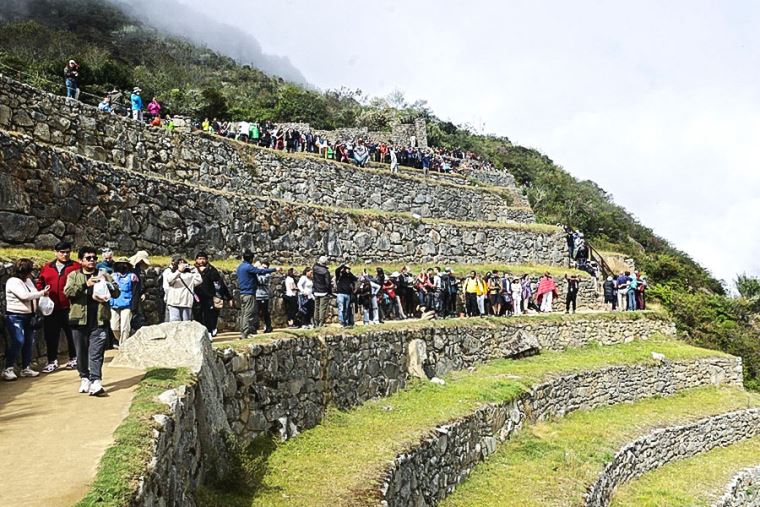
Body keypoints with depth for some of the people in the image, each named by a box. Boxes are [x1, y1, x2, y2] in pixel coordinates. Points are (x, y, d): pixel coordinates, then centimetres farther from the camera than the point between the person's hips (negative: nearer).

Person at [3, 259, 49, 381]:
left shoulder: (28, 280, 12)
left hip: (28, 316, 8)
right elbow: (25, 296, -23)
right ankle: (8, 369, -7)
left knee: (29, 342, 9)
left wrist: (43, 292, -6)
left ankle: (26, 368, 18)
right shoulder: (13, 282, -13)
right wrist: (42, 293, -17)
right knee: (18, 342, -15)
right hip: (15, 317, -8)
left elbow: (34, 294, 14)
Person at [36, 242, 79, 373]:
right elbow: (39, 282, 18)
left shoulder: (76, 267, 0)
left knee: (72, 334, 7)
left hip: (69, 308, -3)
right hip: (51, 308, 3)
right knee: (51, 335, 7)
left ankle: (73, 358, 22)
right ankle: (52, 361, 17)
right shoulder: (47, 268, 10)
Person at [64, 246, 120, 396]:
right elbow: (67, 291, -8)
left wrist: (106, 285, -12)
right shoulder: (74, 275, 9)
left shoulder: (103, 275, 12)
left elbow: (116, 293, 7)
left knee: (96, 352, -8)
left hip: (99, 321, -1)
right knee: (81, 352, 9)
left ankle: (96, 381, -13)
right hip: (80, 319, 1)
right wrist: (85, 285, -21)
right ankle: (84, 378, 23)